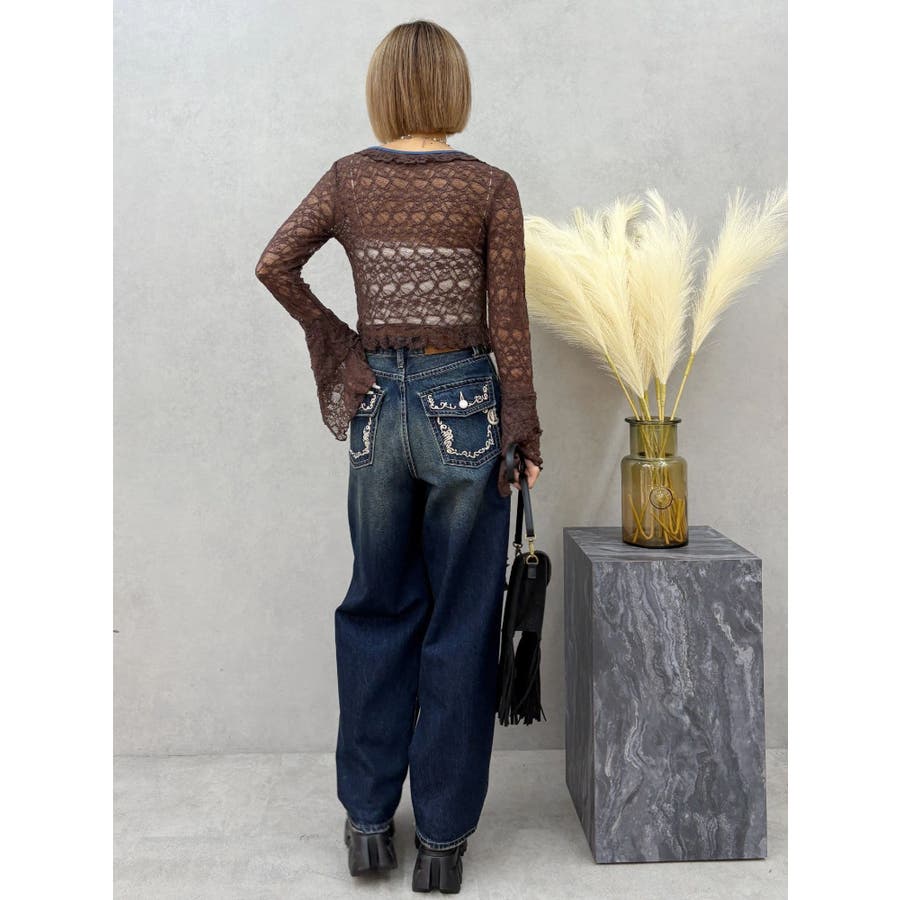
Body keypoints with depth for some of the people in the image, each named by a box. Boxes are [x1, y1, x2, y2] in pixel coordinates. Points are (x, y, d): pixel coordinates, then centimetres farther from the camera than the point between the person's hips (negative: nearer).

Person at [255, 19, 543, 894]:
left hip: (377, 403, 3)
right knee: (460, 623, 8)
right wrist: (525, 433, -1)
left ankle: (367, 819, 26)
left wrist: (338, 343, 4)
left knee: (378, 611, 17)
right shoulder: (491, 187, -4)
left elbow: (274, 264, -4)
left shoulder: (348, 178, 3)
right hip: (464, 405, -2)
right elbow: (508, 324, -7)